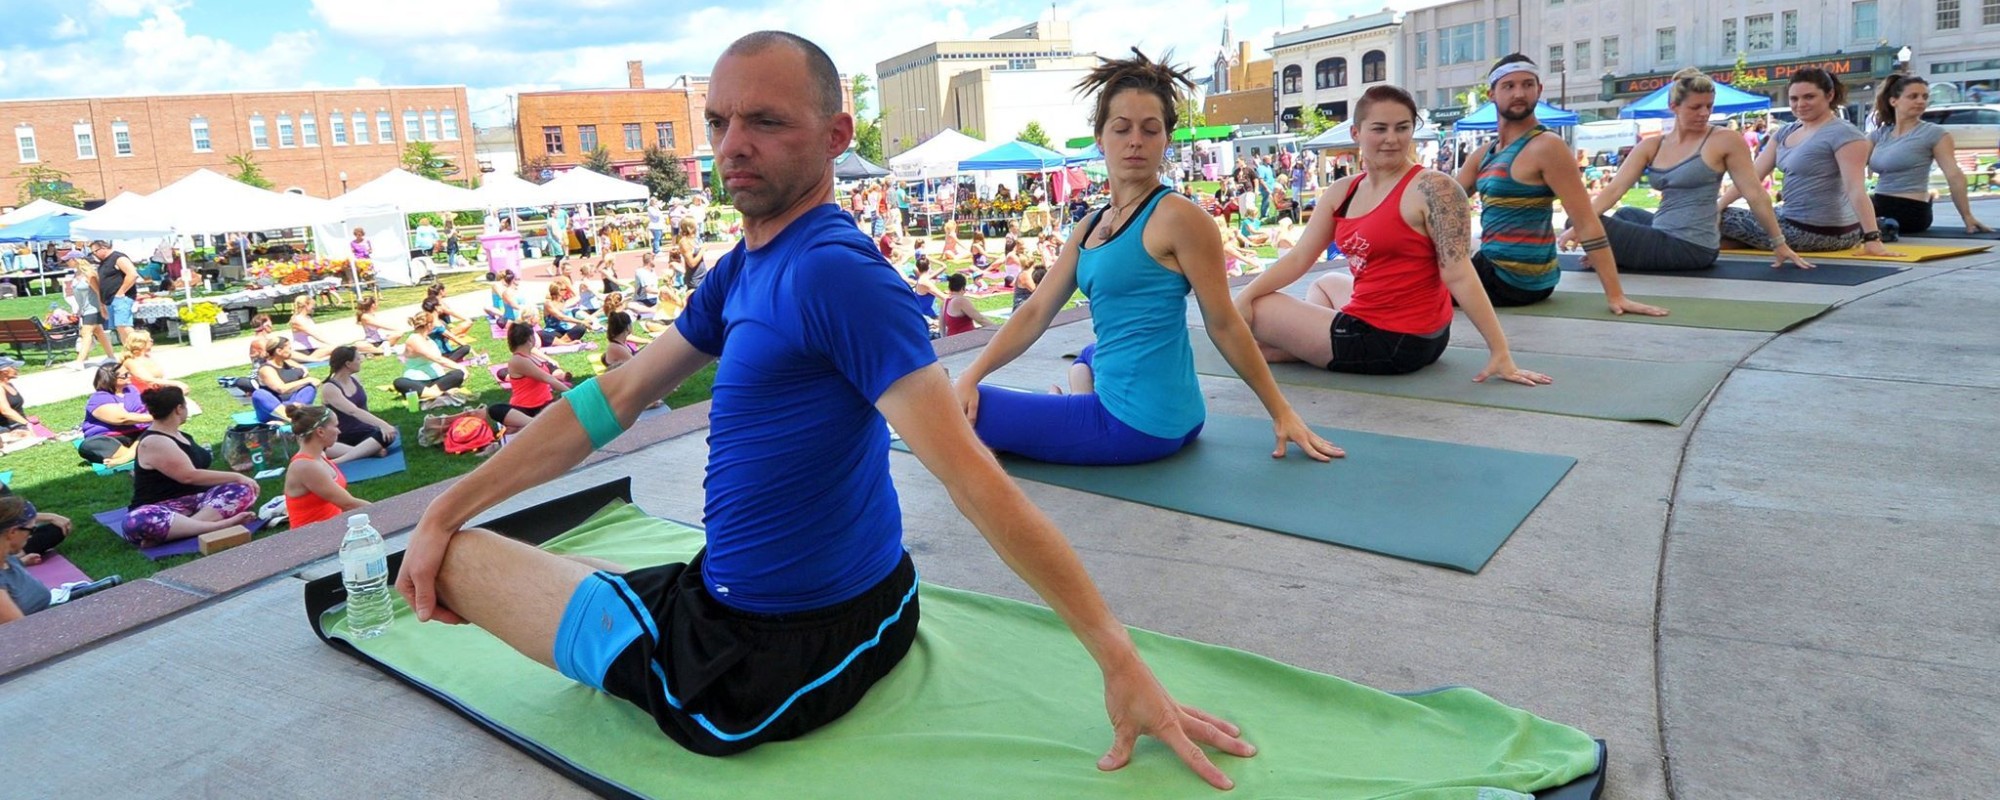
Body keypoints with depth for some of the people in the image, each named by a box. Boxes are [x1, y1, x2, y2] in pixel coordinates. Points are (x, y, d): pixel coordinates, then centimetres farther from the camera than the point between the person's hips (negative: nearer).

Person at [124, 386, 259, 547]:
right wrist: (237, 477, -14)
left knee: (244, 490, -14)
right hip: (163, 508, -8)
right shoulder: (154, 442, -12)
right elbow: (189, 476, -18)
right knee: (136, 522, -38)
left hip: (193, 500, 8)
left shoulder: (181, 435, 14)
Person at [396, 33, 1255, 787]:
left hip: (759, 668, -9)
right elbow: (615, 398, 9)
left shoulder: (833, 272, -25)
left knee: (458, 562, 11)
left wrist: (1120, 660, -27)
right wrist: (445, 511, 8)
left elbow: (970, 473, -29)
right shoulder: (743, 270, 5)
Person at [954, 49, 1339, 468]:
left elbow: (1224, 324, -9)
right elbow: (1035, 312, 7)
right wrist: (971, 376, -3)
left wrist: (1281, 412, -5)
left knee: (959, 415, -5)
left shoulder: (1177, 216, -13)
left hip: (1135, 426, -9)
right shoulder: (1090, 227, 10)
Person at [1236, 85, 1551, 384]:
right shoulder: (1342, 192, 6)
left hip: (1393, 342, -8)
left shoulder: (1433, 188, -17)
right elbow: (1299, 257, 4)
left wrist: (1500, 353, -23)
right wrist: (1245, 295, -10)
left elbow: (1459, 275, -21)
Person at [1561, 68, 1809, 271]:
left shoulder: (1725, 141, -7)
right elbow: (1614, 188, -3)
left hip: (1690, 247, -7)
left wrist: (1780, 244, -4)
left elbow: (1755, 194, -5)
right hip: (1664, 234, 7)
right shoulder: (1651, 146, 8)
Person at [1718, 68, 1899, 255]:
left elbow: (1856, 189, -25)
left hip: (1820, 232, -9)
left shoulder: (1842, 134, -16)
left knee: (1723, 218, -9)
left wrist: (1872, 239, -31)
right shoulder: (1785, 133, 9)